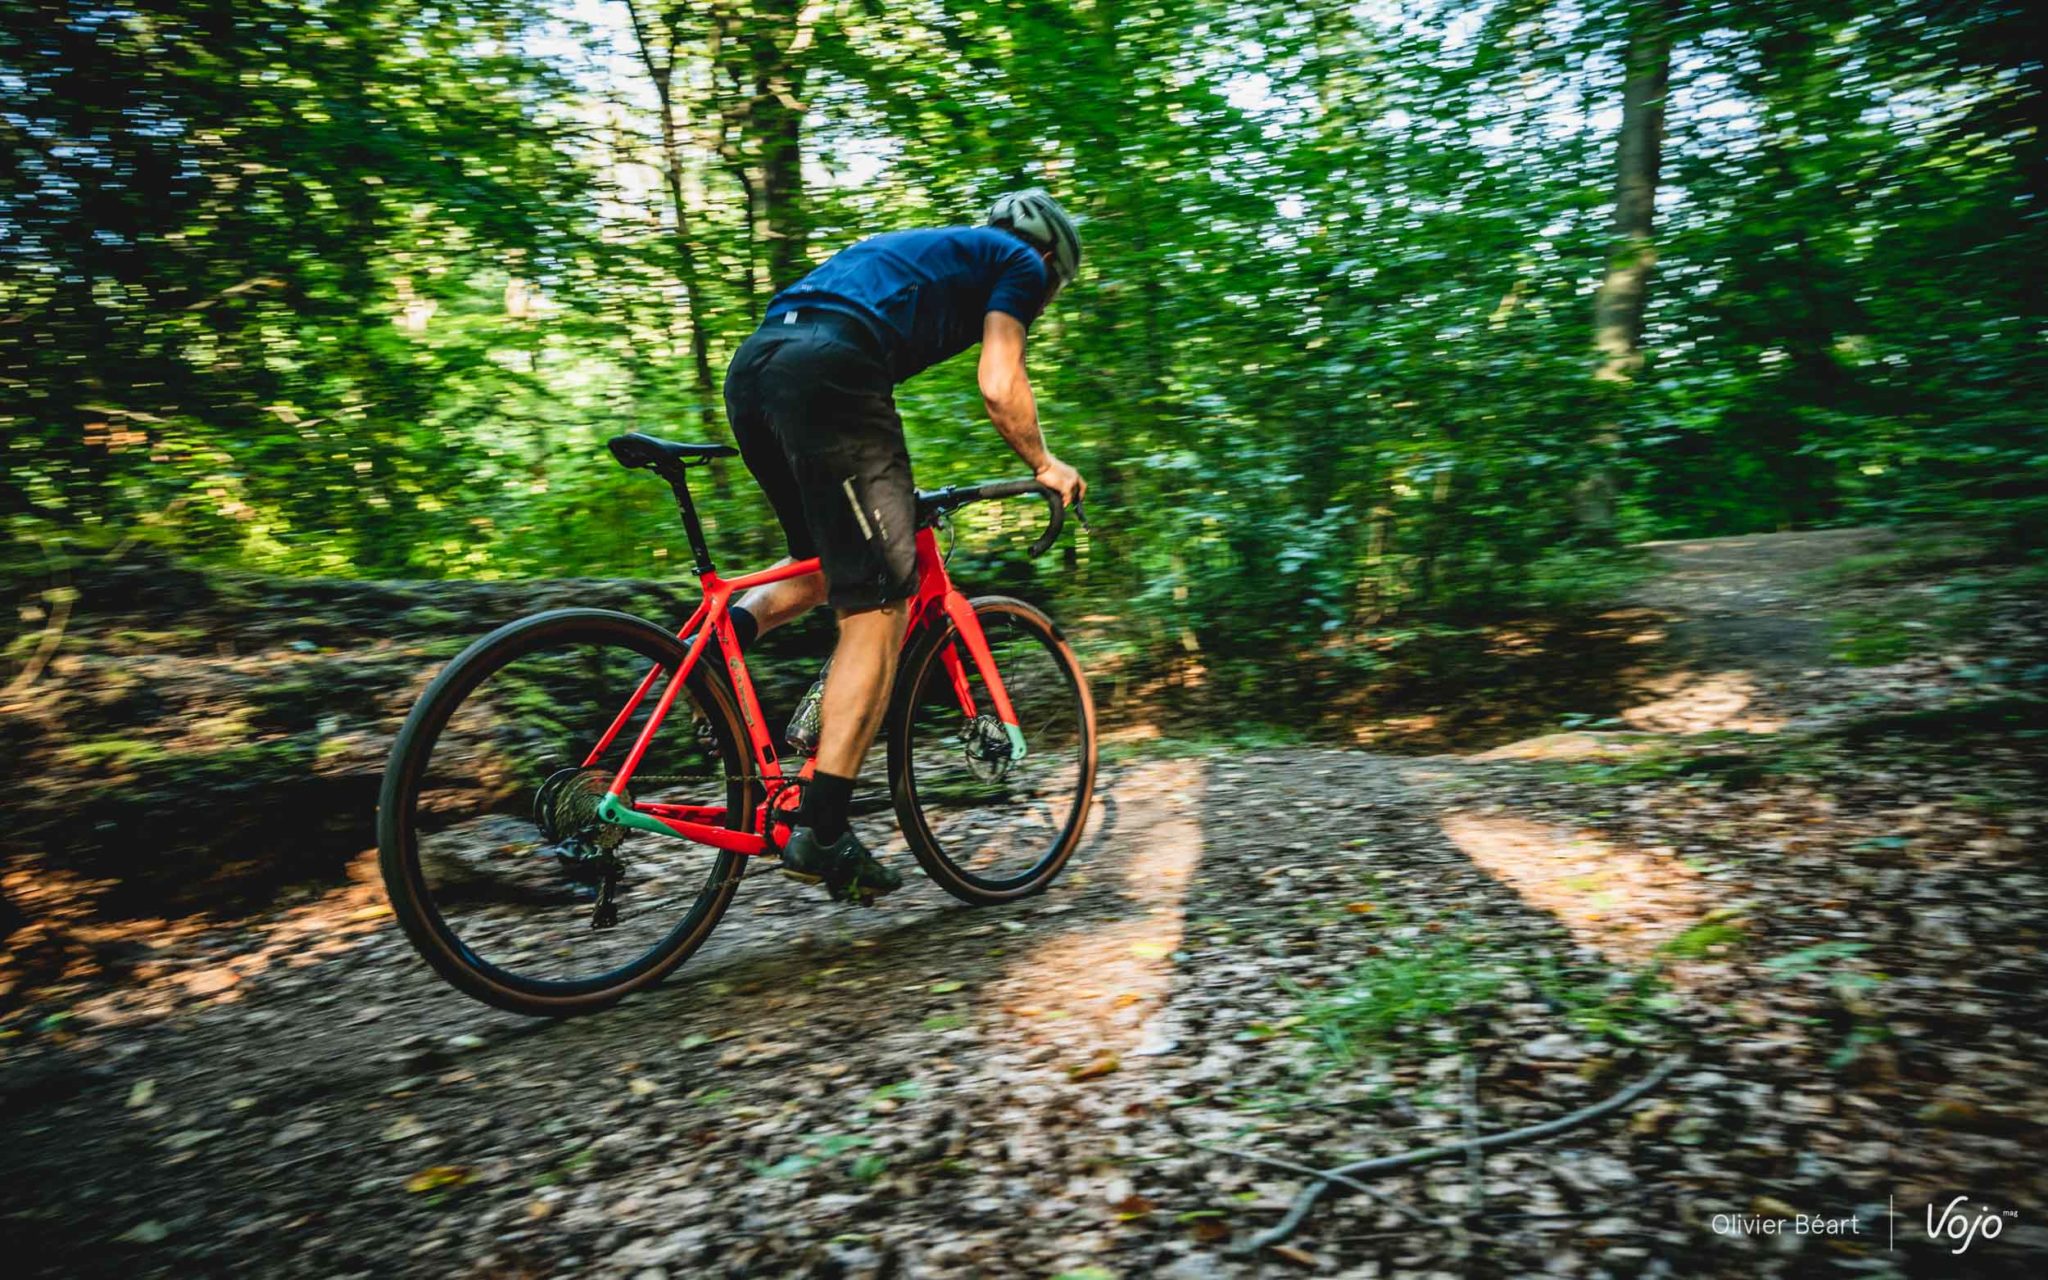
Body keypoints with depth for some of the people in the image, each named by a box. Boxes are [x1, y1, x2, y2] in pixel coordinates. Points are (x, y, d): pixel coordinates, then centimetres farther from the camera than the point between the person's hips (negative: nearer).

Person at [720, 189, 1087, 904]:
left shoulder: (925, 249, 39)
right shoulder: (1020, 261, 18)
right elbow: (999, 388, 2)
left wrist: (890, 485, 40)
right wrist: (1045, 465, 20)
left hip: (749, 367, 8)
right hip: (826, 371, -8)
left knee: (833, 568, 26)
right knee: (877, 609, -4)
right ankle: (820, 832, -6)